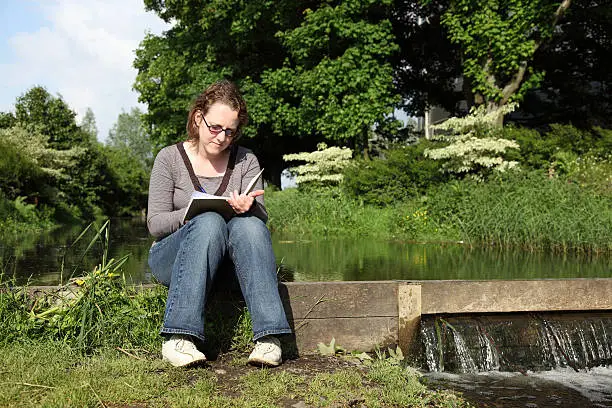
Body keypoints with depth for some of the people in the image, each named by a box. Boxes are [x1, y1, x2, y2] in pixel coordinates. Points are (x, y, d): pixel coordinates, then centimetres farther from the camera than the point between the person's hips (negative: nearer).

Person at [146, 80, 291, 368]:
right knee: (210, 222, -34)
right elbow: (155, 224, -5)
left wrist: (249, 208, -26)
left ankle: (268, 338, -38)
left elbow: (261, 217, -2)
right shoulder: (170, 158, 1)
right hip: (172, 256, -2)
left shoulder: (246, 161, 7)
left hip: (227, 260, 2)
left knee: (248, 225, -31)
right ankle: (178, 337, -39)